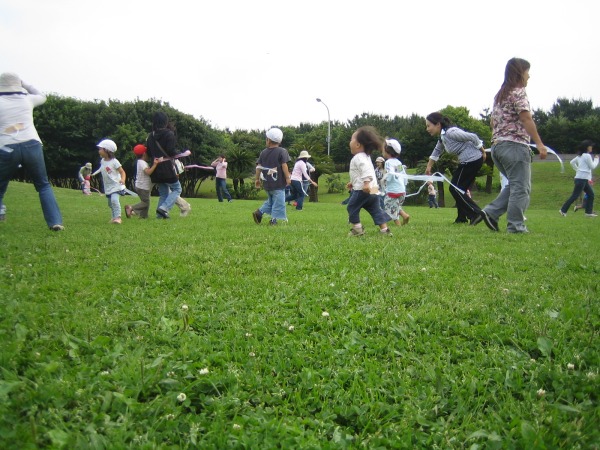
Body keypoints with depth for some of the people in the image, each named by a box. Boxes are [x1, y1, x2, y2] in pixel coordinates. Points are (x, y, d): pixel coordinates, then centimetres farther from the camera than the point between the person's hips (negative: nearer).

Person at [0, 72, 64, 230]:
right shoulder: (26, 99, 14)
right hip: (32, 146, 2)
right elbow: (42, 96, 36)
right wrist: (24, 84, 39)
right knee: (43, 185, 11)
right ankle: (55, 222, -1)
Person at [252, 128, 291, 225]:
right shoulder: (282, 151, -6)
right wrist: (288, 178, -4)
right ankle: (274, 219, -6)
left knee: (270, 200, 21)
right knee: (278, 202, -1)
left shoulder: (263, 152, 7)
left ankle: (259, 212, 7)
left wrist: (257, 179, 15)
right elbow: (284, 166, -11)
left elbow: (259, 167, 7)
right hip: (278, 183, -6)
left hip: (267, 183, 6)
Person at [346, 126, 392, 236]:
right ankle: (385, 229, 5)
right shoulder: (365, 156, 21)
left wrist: (366, 183, -39)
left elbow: (366, 169, -29)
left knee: (352, 207, 5)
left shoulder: (358, 157, -12)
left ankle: (357, 229, 5)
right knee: (375, 209, 10)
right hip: (373, 190, 10)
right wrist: (353, 182, 39)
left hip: (362, 190, -9)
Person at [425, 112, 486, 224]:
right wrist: (429, 167, 28)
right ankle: (462, 217, 23)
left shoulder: (450, 132, -20)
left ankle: (477, 214, -4)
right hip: (467, 161, 10)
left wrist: (482, 151, -8)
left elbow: (472, 137, -18)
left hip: (472, 160, -10)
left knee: (455, 188, -4)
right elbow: (436, 151, 25)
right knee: (459, 189, 16)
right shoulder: (442, 136, 10)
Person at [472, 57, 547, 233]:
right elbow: (526, 119, -15)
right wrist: (539, 144, -16)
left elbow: (493, 121, 20)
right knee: (521, 188, -2)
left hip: (497, 146, 9)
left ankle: (490, 212, 4)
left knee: (515, 184, 17)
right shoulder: (519, 92, -6)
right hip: (515, 145, -9)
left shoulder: (500, 95, 19)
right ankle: (516, 226, -1)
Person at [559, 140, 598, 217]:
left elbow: (572, 162, 20)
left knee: (591, 194, 11)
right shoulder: (587, 156, -12)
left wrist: (577, 170, 17)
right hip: (581, 179, -10)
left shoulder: (581, 155, 14)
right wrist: (596, 159, 6)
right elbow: (592, 167, -7)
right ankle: (563, 210, -5)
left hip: (583, 179, 10)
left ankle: (589, 212, 12)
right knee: (575, 196, -8)